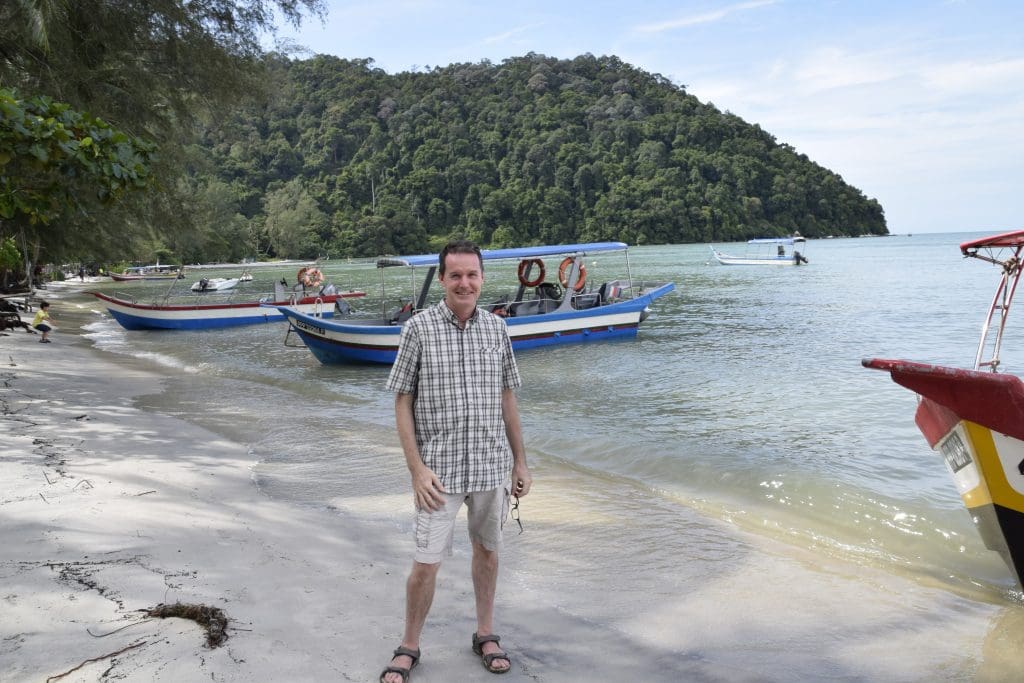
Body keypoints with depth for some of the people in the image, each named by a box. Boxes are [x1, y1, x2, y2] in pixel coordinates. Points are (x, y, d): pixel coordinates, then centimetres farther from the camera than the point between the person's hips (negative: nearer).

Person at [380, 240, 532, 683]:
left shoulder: (496, 328, 2)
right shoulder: (419, 328, -8)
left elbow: (507, 399, 10)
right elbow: (402, 403, -6)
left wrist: (520, 461, 10)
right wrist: (417, 469, -13)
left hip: (491, 465, 3)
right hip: (440, 468, -3)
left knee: (487, 550, 16)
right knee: (426, 562, 1)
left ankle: (486, 634, 35)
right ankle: (409, 647, 23)